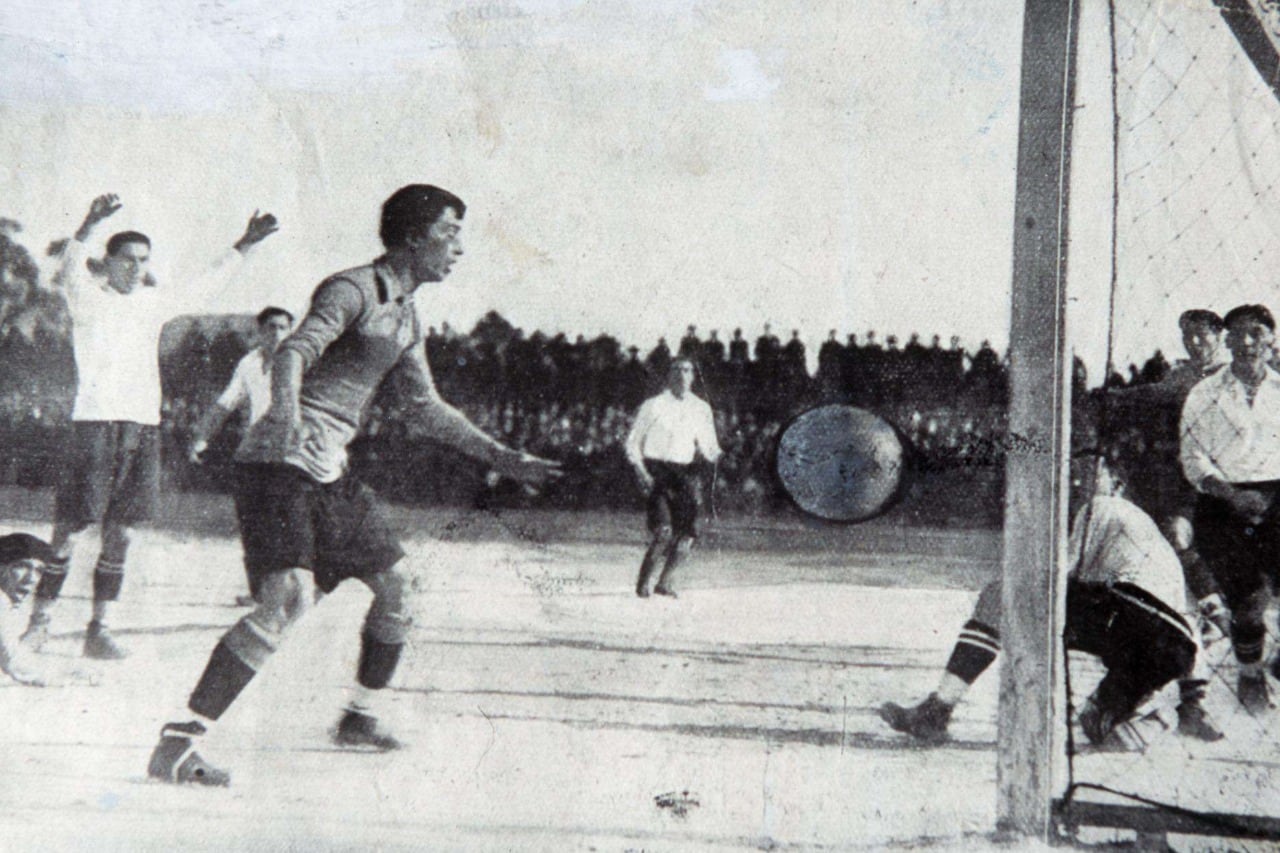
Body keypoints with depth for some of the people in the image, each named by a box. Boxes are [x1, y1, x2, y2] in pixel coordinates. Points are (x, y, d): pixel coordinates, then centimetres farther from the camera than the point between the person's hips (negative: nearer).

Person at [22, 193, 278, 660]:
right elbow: (70, 269, -19)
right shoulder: (88, 297, 2)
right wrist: (90, 224, -37)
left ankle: (98, 630, 11)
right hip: (95, 421, -5)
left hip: (144, 427, 5)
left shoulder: (152, 303, 16)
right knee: (68, 531, -5)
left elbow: (202, 287, 28)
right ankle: (39, 623, 6)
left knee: (120, 535, 4)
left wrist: (242, 246, 27)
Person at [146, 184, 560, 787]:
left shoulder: (405, 314, 17)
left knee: (396, 581, 13)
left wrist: (501, 458, 24)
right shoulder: (353, 290, -10)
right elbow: (293, 352, -25)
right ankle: (175, 747, -19)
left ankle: (359, 718, 31)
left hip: (330, 469, 9)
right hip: (284, 464, -9)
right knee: (289, 596, -22)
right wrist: (287, 412, -46)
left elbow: (426, 406, 25)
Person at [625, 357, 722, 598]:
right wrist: (641, 471, -8)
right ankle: (643, 583, -1)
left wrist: (711, 454, -8)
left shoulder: (701, 409, 12)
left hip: (685, 473, 3)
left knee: (687, 534, -10)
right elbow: (633, 443, 6)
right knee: (663, 531, -19)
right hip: (656, 473, -3)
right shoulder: (653, 406, 3)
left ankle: (666, 582, 9)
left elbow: (708, 446, 16)